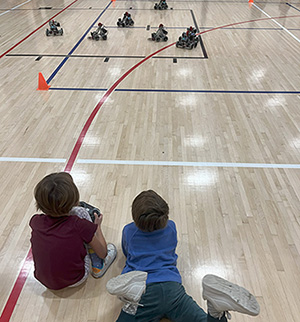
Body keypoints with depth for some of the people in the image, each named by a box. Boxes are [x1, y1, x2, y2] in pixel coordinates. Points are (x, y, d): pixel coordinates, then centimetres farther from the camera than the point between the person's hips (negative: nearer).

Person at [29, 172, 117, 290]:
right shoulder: (79, 225, -23)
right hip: (75, 280, -3)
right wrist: (97, 226, 7)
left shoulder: (35, 222, -13)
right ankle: (98, 265, 10)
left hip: (44, 281, 4)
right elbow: (103, 253, -7)